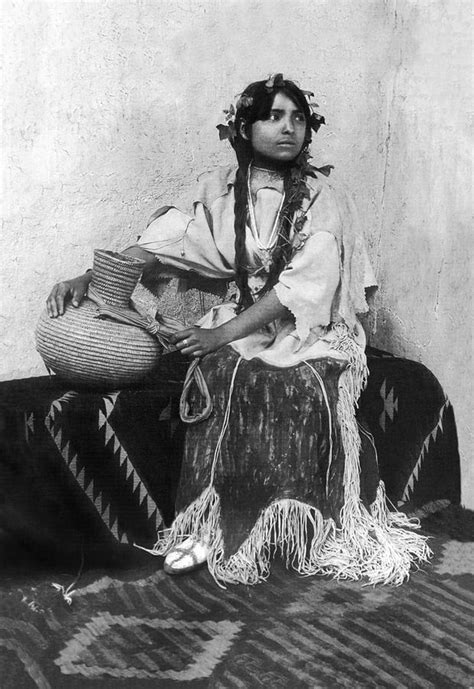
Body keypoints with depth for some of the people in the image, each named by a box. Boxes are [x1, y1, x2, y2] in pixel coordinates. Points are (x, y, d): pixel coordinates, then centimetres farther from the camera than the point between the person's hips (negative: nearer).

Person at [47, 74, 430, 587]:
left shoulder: (322, 198, -6)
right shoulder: (220, 190, 5)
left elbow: (302, 285, -16)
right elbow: (157, 244, 2)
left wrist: (222, 333, -23)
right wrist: (88, 278, -12)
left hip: (313, 330, -2)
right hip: (246, 324, 2)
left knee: (300, 387, -33)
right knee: (223, 376, -29)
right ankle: (211, 525, -23)